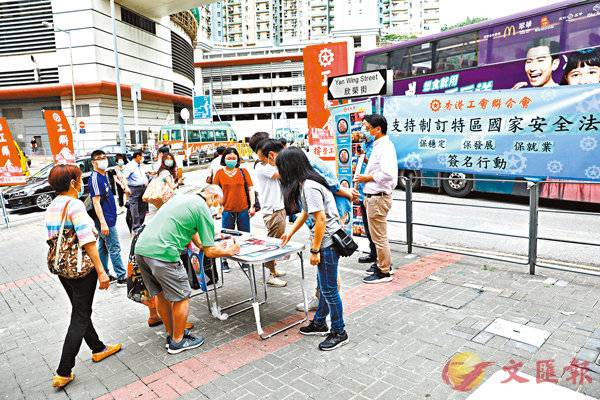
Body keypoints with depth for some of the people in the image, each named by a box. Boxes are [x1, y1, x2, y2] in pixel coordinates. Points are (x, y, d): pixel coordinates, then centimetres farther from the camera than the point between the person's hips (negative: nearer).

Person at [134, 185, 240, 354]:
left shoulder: (181, 197, 21)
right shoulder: (203, 210, -4)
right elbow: (210, 252, -2)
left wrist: (201, 245, 36)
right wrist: (229, 251, 14)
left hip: (140, 247, 9)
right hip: (161, 253, -9)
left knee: (161, 294, 22)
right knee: (182, 297, 8)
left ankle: (171, 334, 36)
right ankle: (177, 341, 21)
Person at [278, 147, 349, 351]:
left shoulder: (309, 187, -21)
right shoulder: (305, 183, 9)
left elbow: (321, 220, -23)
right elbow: (305, 213, 23)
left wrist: (315, 250, -16)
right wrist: (291, 233, 30)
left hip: (327, 242, -10)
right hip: (326, 241, 10)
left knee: (329, 289, 3)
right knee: (324, 286, 20)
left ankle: (339, 333, 19)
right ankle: (319, 324, 36)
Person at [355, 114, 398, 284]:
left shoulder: (385, 147, -18)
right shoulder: (379, 145, 13)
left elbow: (388, 174, -28)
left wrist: (367, 178, -16)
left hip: (378, 197, -11)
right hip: (374, 196, 11)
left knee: (379, 237, 0)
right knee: (379, 236, 22)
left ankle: (383, 273, 11)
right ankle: (384, 263, 37)